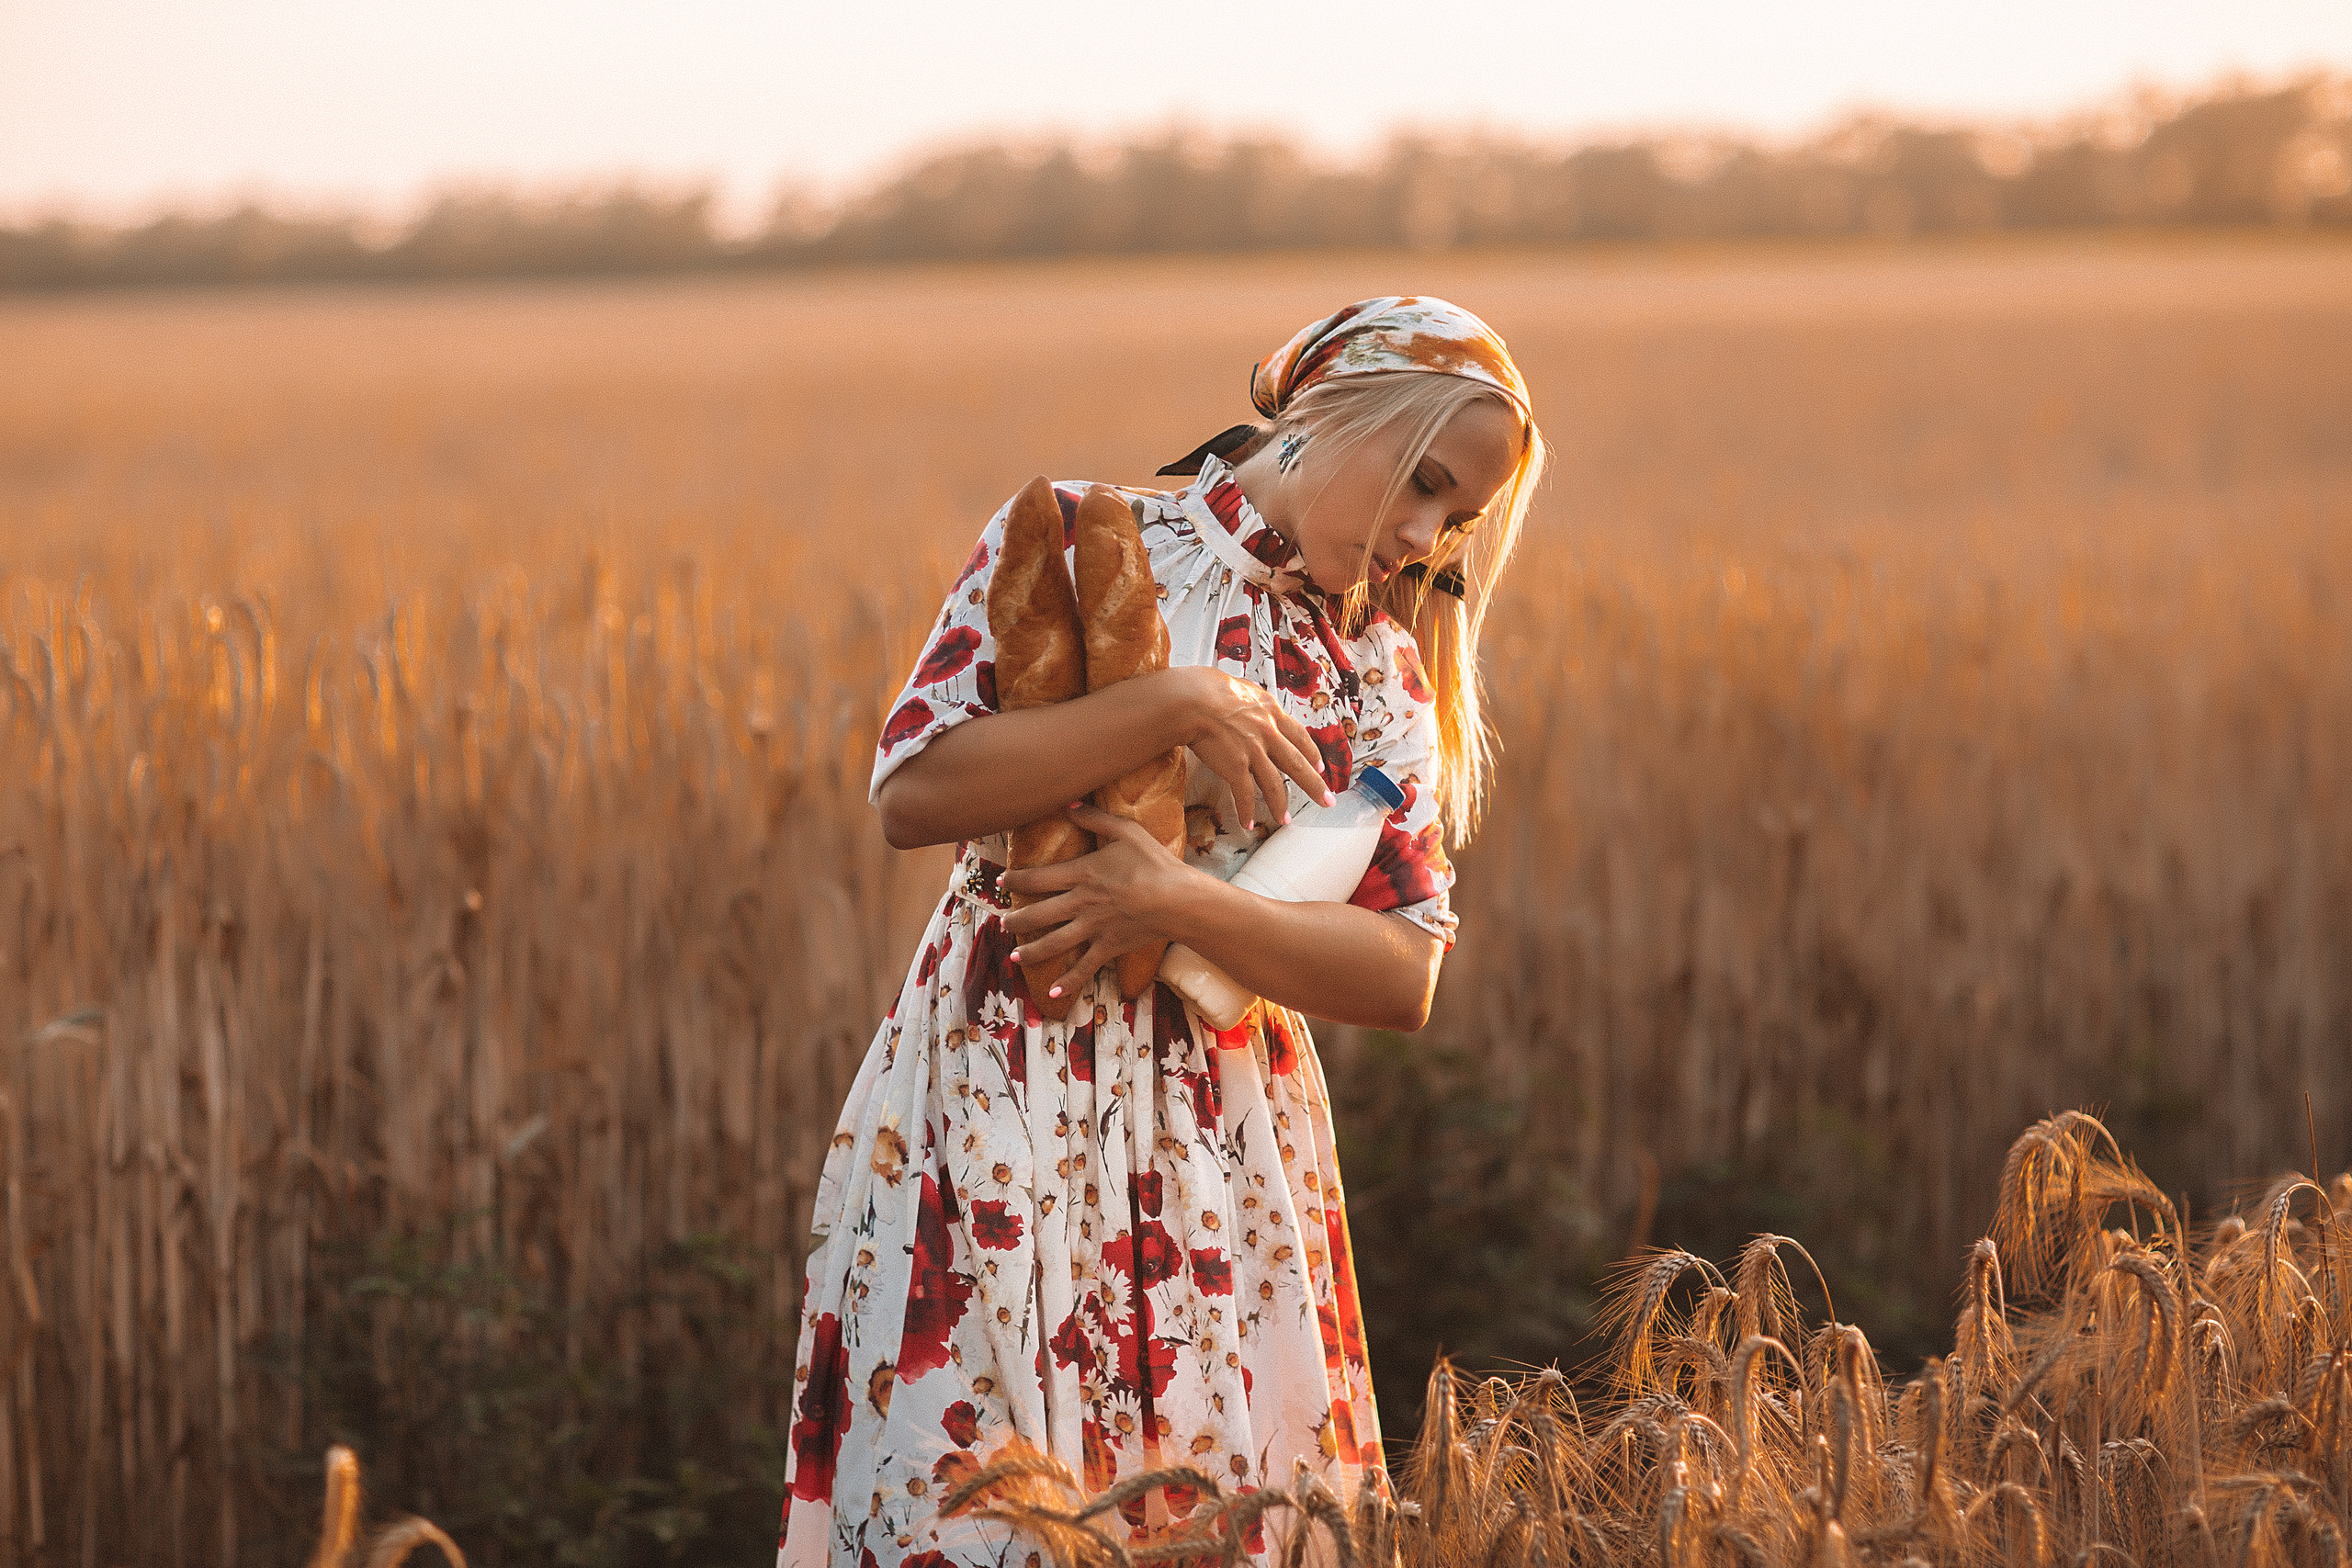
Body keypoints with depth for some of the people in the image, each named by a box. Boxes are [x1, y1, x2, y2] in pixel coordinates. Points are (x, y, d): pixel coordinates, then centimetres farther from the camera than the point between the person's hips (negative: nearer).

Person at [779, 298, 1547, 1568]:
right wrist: (1174, 707, -14)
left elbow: (1403, 977, 1)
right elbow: (911, 794, -10)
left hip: (1226, 1149, 3)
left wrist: (1181, 905, -13)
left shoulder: (1383, 674, 11)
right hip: (997, 1107, -3)